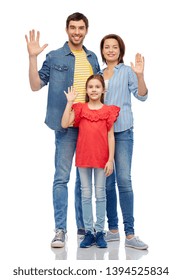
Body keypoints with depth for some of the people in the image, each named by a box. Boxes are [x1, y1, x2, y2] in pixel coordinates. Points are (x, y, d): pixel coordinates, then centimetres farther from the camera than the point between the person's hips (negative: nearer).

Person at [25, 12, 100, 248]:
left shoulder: (92, 58, 13)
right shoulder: (54, 57, 1)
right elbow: (36, 85, -3)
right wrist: (32, 57, -13)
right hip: (66, 125, -4)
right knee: (62, 177, -4)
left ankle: (83, 226, 22)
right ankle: (60, 229, 2)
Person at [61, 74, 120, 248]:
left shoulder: (108, 110, 1)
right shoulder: (80, 108, 3)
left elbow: (111, 136, 0)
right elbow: (64, 124, -11)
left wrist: (111, 159, -6)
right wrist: (69, 102, -11)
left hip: (101, 157, -1)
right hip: (83, 156, 1)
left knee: (100, 194, 5)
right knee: (86, 195, 7)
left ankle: (100, 232, 13)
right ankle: (88, 232, 14)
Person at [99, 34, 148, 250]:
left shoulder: (127, 71, 4)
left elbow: (141, 96, -7)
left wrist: (140, 75, -21)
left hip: (122, 131, -4)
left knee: (124, 181, -10)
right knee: (107, 182, 7)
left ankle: (129, 234, -6)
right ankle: (112, 229, 16)